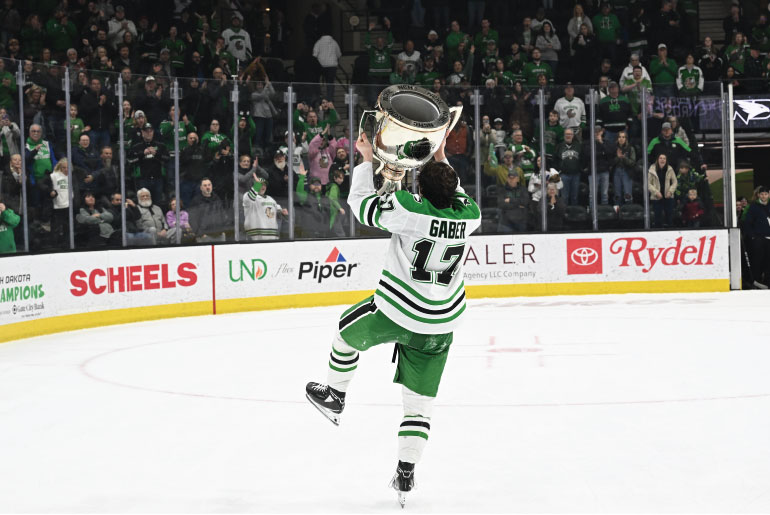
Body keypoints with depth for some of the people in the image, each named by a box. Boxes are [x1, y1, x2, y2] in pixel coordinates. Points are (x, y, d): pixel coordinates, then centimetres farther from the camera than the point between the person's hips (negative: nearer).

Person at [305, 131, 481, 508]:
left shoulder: (409, 208, -21)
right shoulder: (468, 215, -7)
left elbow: (362, 205, -8)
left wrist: (367, 159, 4)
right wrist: (441, 158, 20)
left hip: (395, 313, -4)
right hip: (440, 326, 4)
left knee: (348, 328, 28)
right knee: (419, 399, 11)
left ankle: (335, 397, 41)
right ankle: (405, 476, 11)